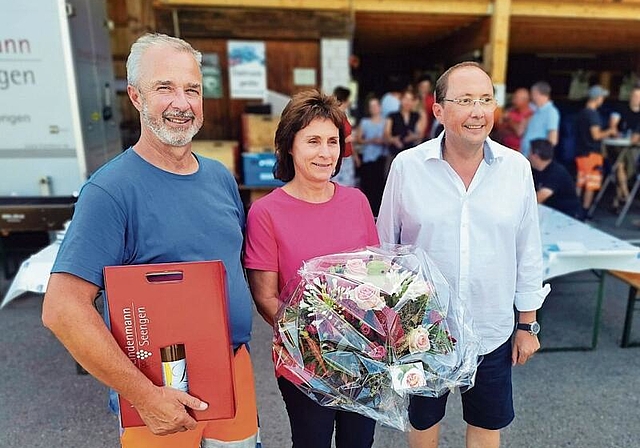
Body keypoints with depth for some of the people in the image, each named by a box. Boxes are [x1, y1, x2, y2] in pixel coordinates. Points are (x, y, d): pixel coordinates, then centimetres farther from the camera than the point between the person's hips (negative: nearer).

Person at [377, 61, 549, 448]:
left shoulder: (517, 168, -7)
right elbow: (384, 249, -3)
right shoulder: (407, 166, -12)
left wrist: (528, 325, 6)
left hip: (492, 333, 2)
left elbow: (528, 254, 2)